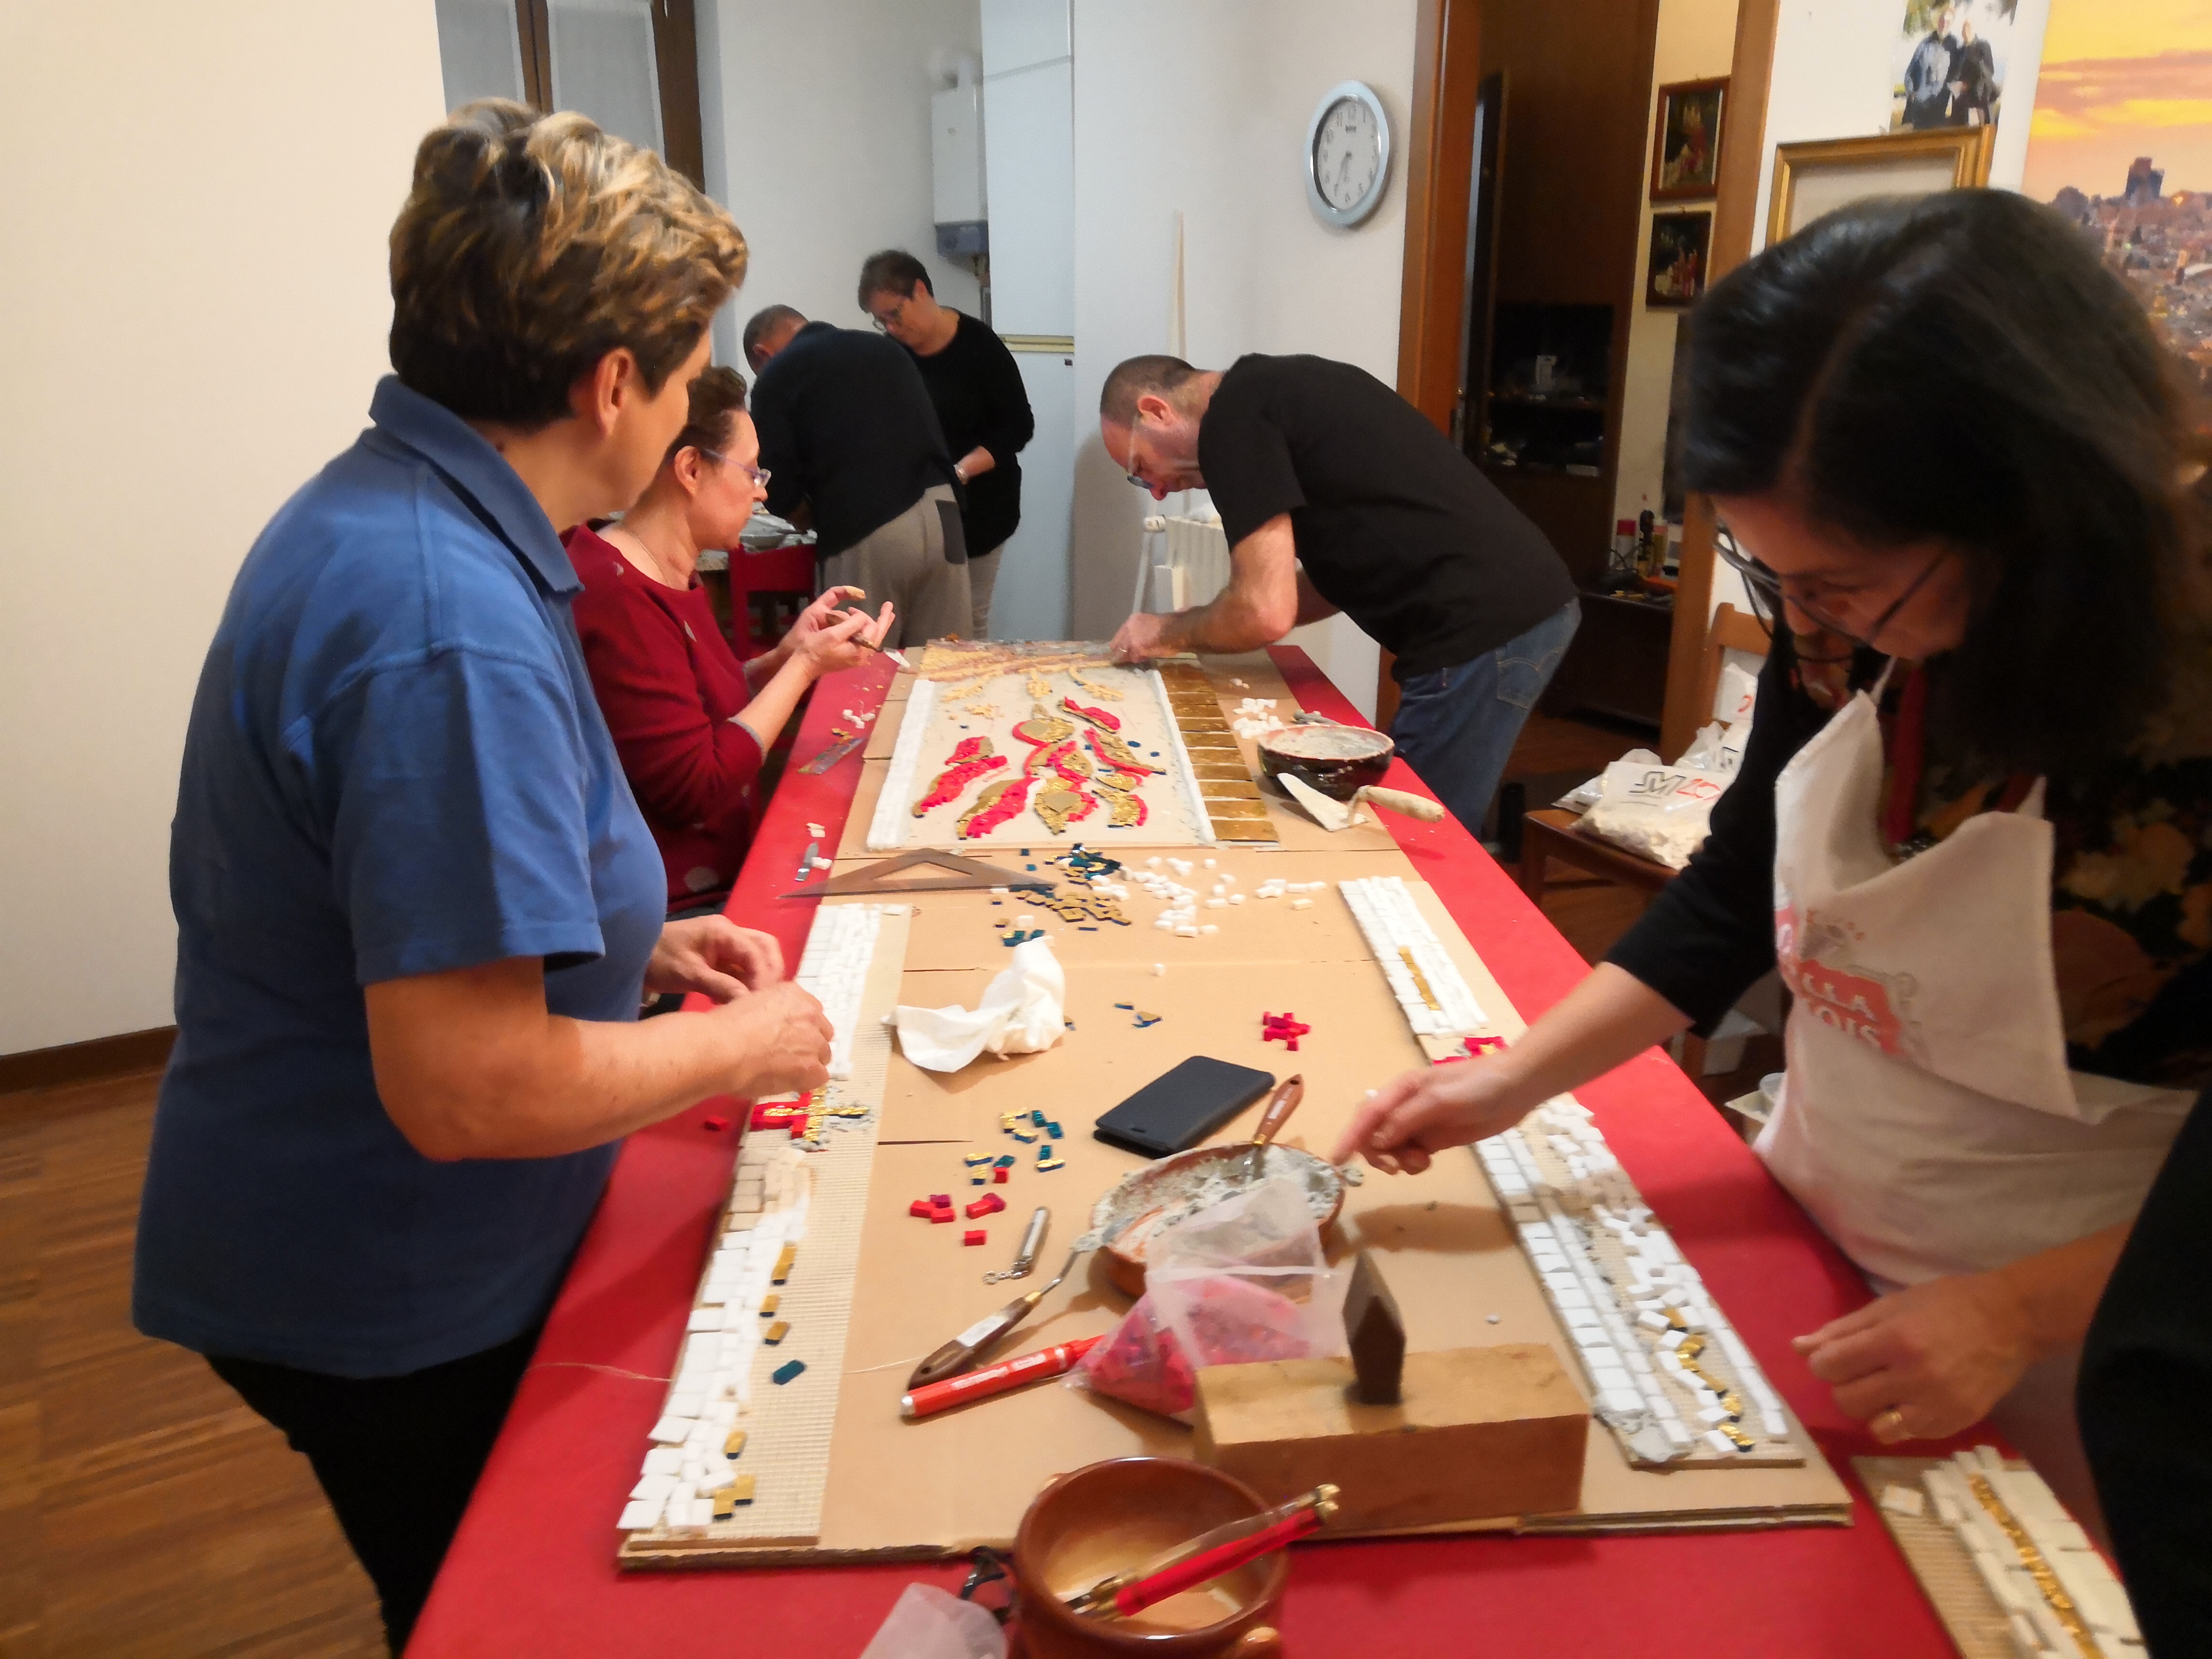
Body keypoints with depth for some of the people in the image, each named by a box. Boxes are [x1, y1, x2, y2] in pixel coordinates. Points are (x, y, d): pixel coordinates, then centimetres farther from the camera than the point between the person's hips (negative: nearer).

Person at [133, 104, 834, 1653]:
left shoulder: (375, 508, 1)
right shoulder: (451, 629, -32)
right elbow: (465, 1087, -33)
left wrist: (635, 943, 6)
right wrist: (740, 1046, -17)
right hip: (396, 1312, -8)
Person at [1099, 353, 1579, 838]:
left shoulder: (1233, 417, -9)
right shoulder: (1277, 389, 18)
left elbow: (1267, 612, -15)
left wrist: (1168, 633, 4)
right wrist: (1198, 629, 18)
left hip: (1483, 631, -10)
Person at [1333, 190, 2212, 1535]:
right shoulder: (1846, 632, -13)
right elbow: (1737, 894, 0)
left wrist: (2015, 1312, -21)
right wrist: (1515, 1081, -6)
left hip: (2079, 1334, -5)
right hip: (1807, 1242, 5)